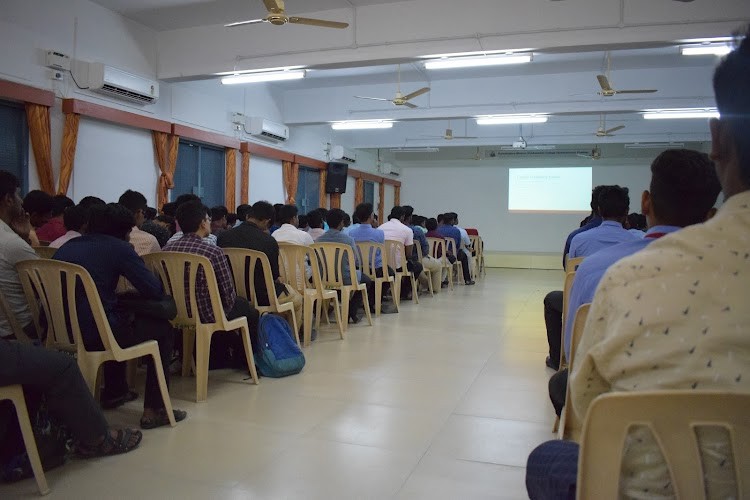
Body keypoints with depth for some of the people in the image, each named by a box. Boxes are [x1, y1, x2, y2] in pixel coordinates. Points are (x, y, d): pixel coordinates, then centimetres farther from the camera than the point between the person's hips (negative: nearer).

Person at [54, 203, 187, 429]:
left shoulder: (65, 247, 15)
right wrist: (133, 263, 12)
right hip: (94, 335, -8)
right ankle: (153, 410, 7)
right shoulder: (119, 248, -5)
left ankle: (114, 392, 48)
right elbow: (155, 291, -8)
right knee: (163, 330, 14)